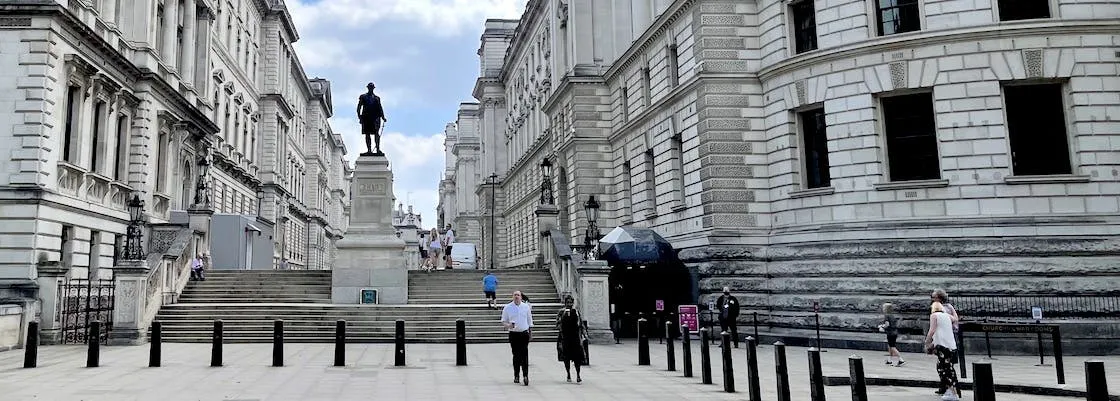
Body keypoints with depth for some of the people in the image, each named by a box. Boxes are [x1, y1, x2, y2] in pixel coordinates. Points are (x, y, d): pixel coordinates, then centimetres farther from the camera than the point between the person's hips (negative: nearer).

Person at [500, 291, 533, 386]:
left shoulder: (526, 306, 6)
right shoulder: (507, 307, 2)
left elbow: (529, 320, 14)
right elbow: (503, 321, 5)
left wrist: (530, 332, 14)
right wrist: (508, 325, -16)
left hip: (524, 334, 0)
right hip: (513, 334, 0)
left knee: (524, 355, -9)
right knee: (516, 355, 5)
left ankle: (525, 375, -12)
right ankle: (516, 376, 16)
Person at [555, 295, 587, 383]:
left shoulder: (576, 312, 8)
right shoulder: (561, 312, 2)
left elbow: (581, 324, 13)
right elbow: (558, 324, -2)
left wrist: (584, 333, 7)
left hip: (576, 337, 1)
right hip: (565, 337, -1)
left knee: (577, 356, -4)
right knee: (566, 357, 5)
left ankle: (578, 375, 2)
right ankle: (569, 375, 19)